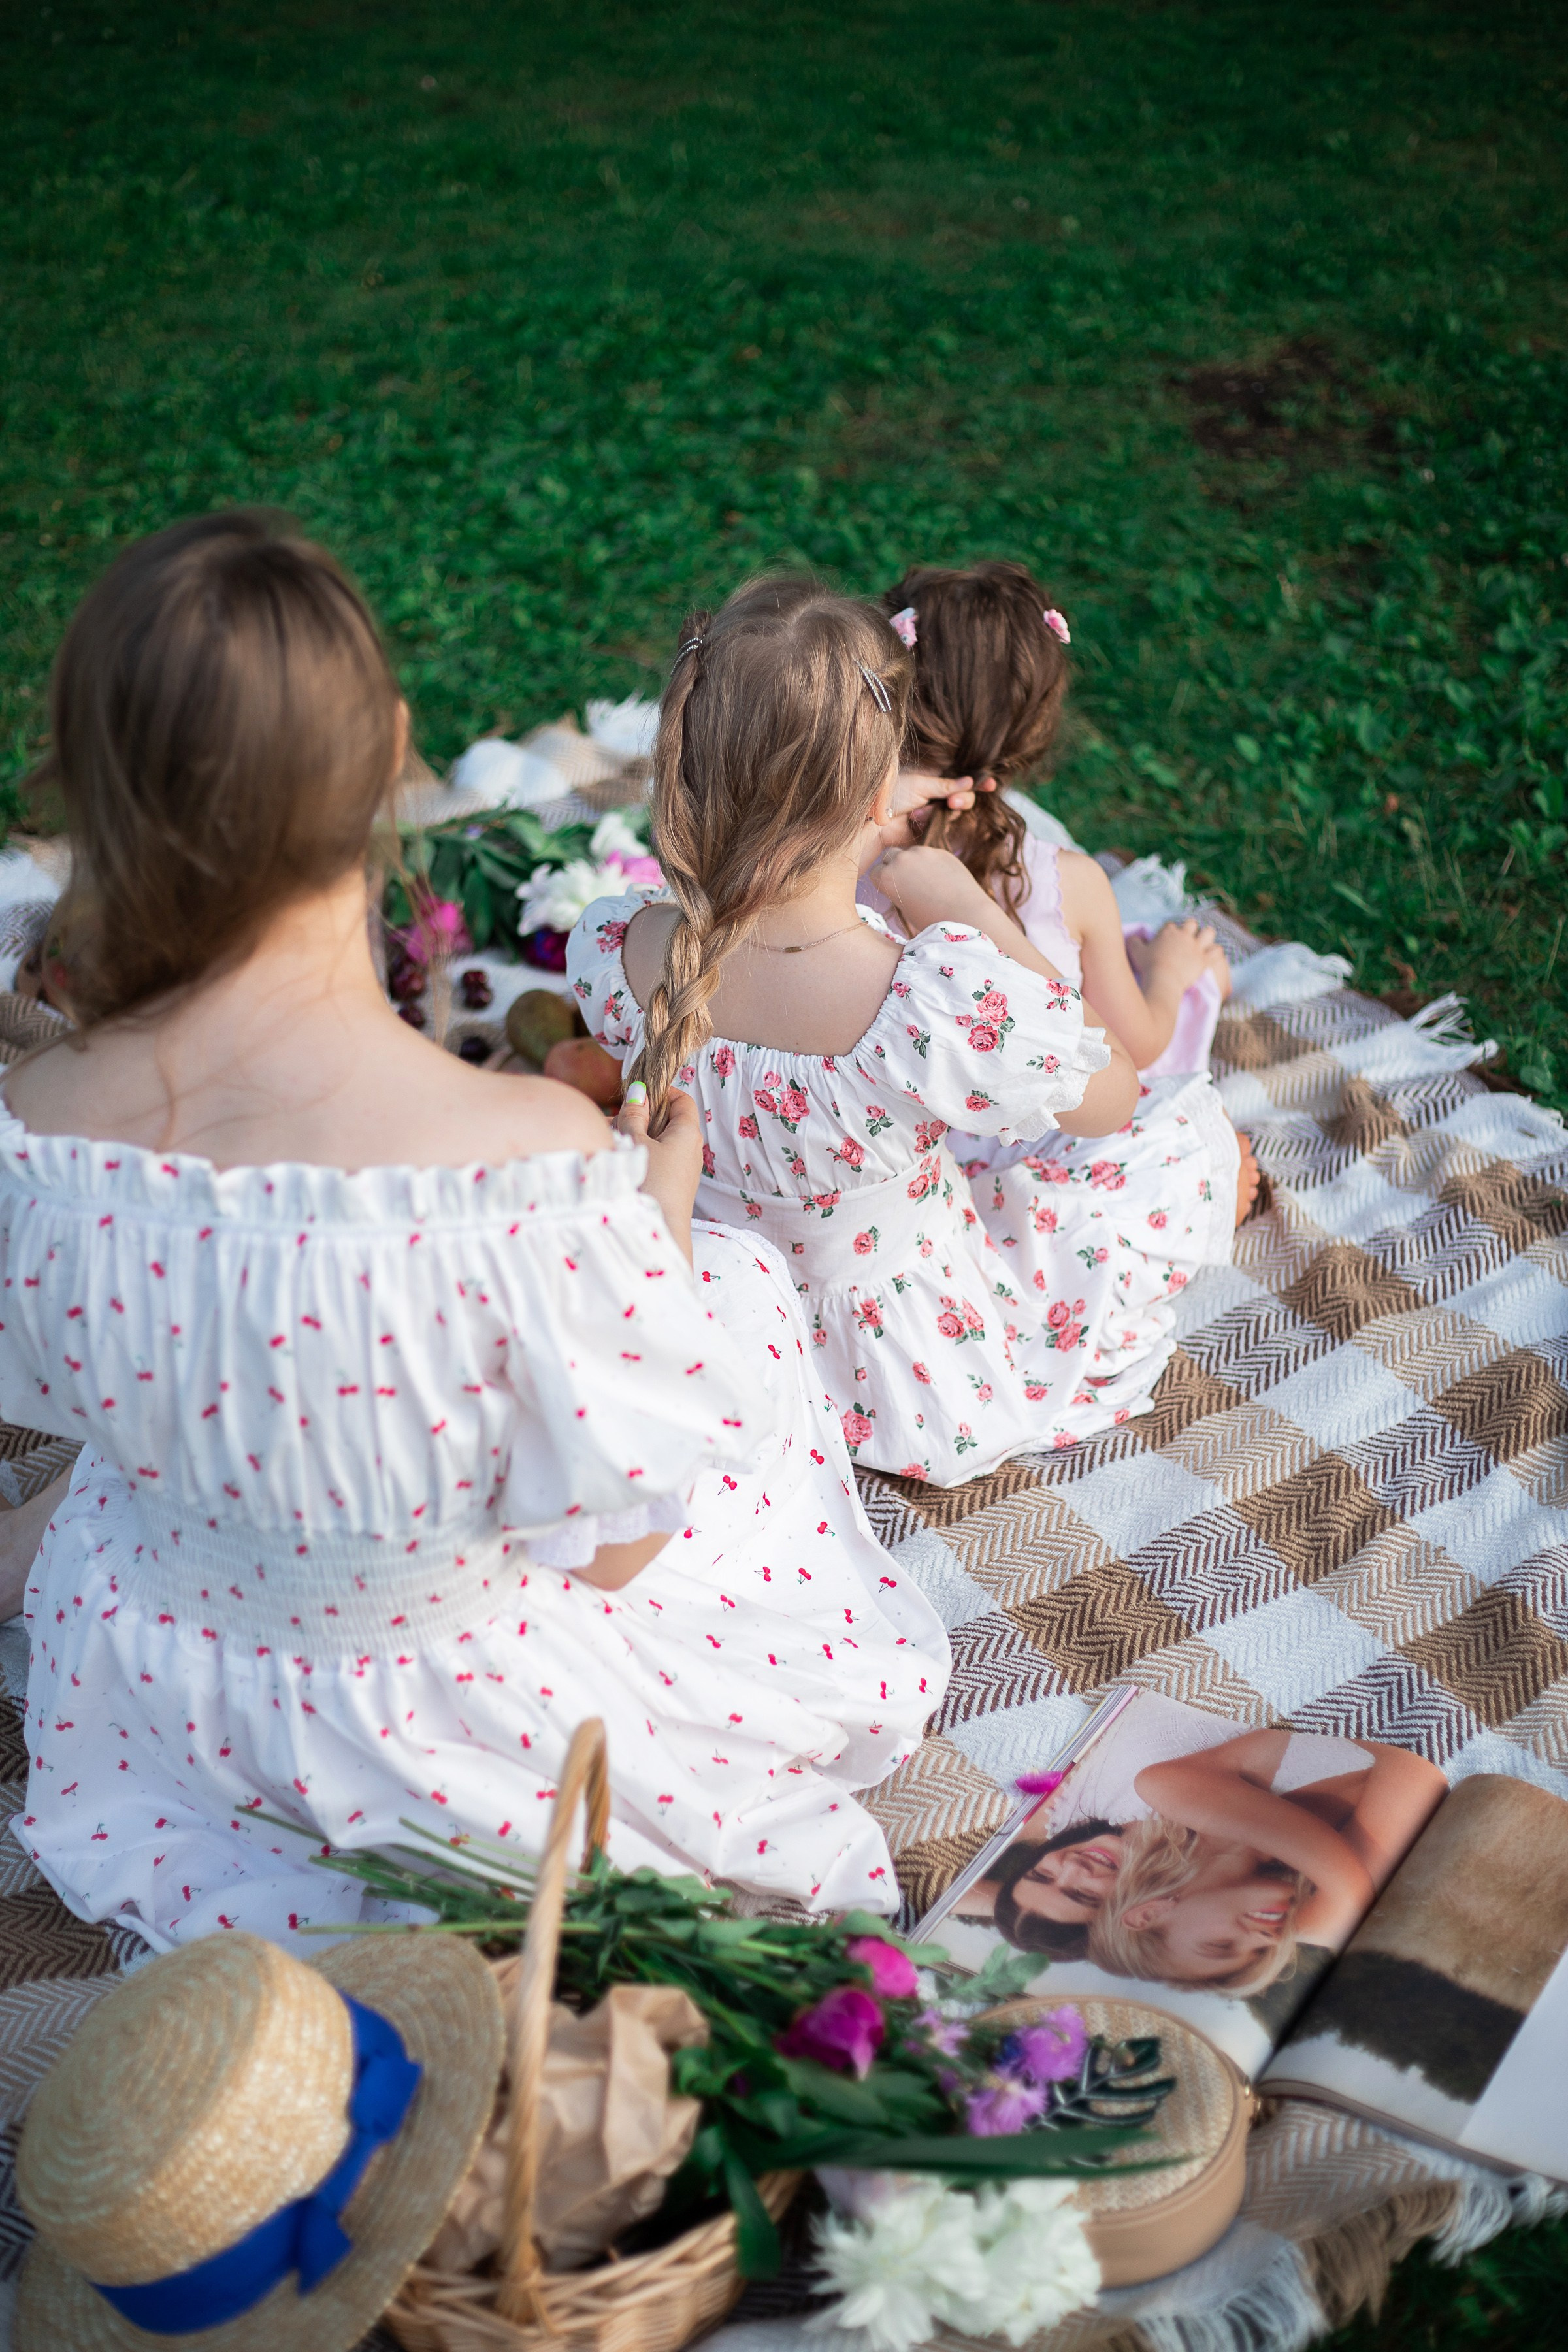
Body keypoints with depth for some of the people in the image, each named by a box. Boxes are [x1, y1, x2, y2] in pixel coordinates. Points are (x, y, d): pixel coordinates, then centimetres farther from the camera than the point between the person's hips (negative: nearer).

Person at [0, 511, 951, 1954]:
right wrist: (658, 1206, -11)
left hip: (168, 1694, 4)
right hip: (458, 1707, -3)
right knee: (739, 1281, 19)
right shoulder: (532, 1158, -41)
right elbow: (615, 1547, -24)